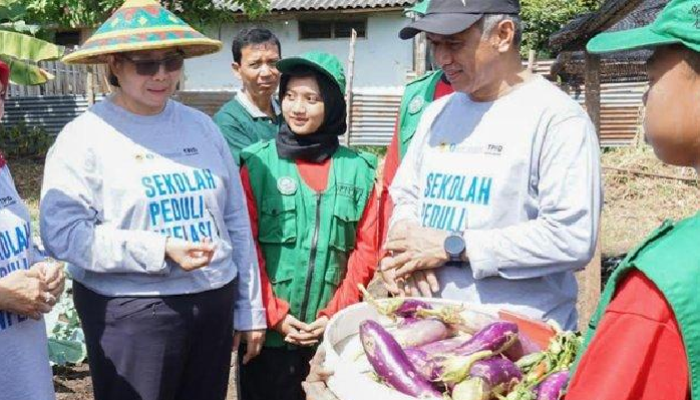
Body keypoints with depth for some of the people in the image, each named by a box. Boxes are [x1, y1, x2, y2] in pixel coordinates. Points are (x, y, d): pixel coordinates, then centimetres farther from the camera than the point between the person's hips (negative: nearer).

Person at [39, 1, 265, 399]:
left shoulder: (202, 126, 8)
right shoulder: (85, 135, -5)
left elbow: (237, 222, 11)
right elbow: (63, 232, -14)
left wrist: (250, 310, 11)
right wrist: (161, 250, -21)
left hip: (215, 302, 4)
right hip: (131, 311, -4)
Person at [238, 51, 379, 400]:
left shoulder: (358, 169, 2)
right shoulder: (257, 163, -2)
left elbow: (366, 249, 1)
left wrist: (335, 314, -6)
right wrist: (274, 315, -10)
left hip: (332, 332, 2)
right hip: (269, 331, -1)